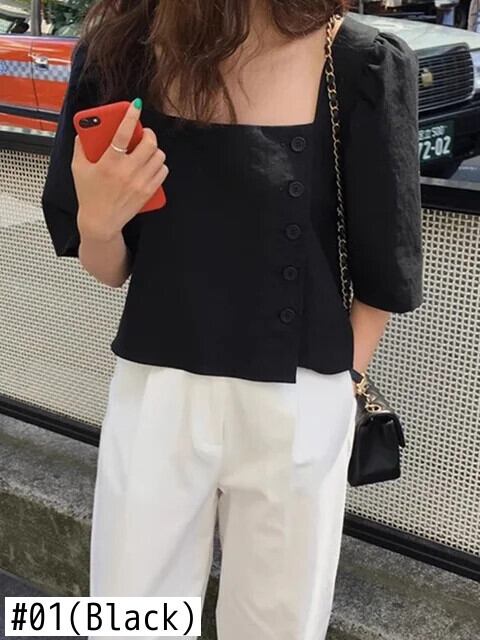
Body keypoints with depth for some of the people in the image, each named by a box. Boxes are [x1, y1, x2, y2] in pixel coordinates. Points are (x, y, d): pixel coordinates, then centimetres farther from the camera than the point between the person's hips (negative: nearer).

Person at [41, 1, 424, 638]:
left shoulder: (360, 65, -11)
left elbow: (381, 279, -2)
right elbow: (111, 269, 3)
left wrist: (326, 391, -1)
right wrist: (97, 223, -17)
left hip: (293, 411, -2)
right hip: (154, 397, 2)